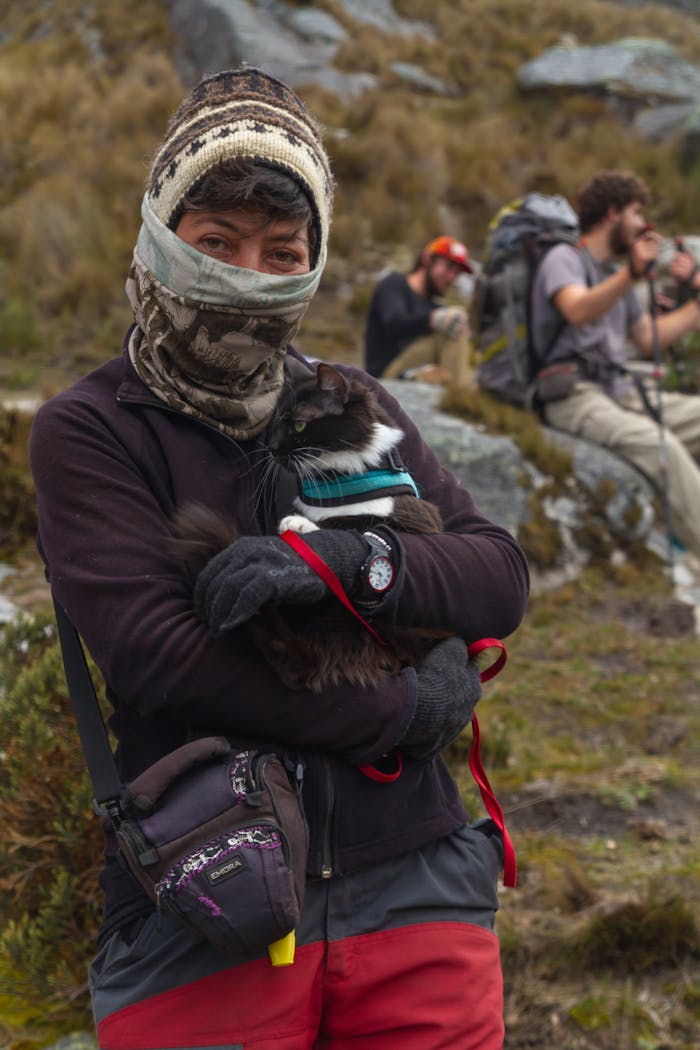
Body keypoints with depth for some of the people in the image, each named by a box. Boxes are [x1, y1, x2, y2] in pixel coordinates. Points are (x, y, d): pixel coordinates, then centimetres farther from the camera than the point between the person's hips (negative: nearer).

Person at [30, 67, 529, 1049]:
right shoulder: (89, 430, -2)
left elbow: (503, 581, 3)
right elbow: (154, 649, -15)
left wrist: (348, 561, -17)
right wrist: (408, 709, -11)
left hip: (414, 892, 4)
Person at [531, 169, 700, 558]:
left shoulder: (617, 274, 26)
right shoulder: (564, 259, 1)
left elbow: (649, 339, 29)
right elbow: (577, 312, -22)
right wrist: (632, 274, -35)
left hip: (623, 390, 8)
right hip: (576, 394, -8)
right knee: (660, 444, -34)